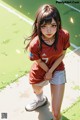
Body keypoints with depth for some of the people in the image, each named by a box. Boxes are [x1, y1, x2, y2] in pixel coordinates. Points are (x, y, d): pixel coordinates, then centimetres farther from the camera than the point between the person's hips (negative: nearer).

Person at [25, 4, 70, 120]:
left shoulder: (64, 35, -29)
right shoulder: (35, 45, -34)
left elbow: (62, 55, -12)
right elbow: (39, 62, -14)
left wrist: (51, 72, -13)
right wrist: (48, 72, -2)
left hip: (58, 70, 0)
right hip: (40, 71, 0)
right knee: (37, 91, 34)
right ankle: (41, 99, 72)